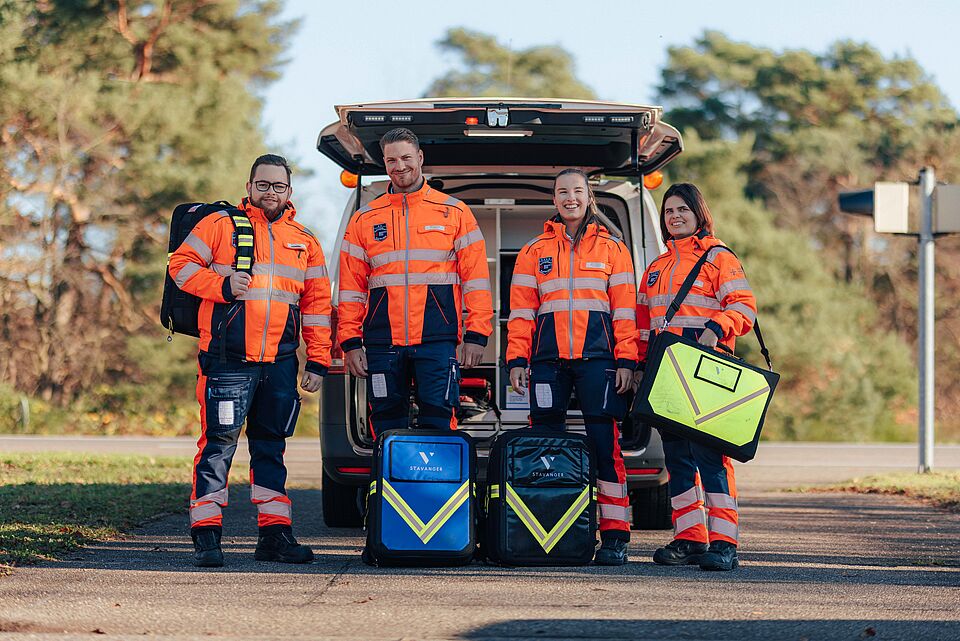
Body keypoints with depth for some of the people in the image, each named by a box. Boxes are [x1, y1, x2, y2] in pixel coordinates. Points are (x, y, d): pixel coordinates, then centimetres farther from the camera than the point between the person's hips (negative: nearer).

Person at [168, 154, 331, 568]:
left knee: (271, 447, 9)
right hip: (228, 360, -4)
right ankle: (206, 533, -5)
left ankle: (274, 533, 13)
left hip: (280, 363, 4)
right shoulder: (221, 226, 5)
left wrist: (318, 362, 10)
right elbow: (182, 264, 2)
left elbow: (317, 304, 16)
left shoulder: (305, 243, 16)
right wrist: (222, 285, -13)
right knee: (219, 443, -7)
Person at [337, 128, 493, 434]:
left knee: (438, 421, -7)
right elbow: (351, 288, 12)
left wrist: (476, 336, -2)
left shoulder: (454, 212, 8)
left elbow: (476, 278, 5)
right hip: (382, 342, 2)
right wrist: (350, 342, 4)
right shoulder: (365, 219, 13)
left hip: (436, 340, -2)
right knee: (386, 426, 3)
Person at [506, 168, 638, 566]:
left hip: (597, 356, -2)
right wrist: (517, 360, 2)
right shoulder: (534, 252, 16)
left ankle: (614, 537, -5)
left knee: (604, 443, -6)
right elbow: (521, 310, 12)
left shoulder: (612, 249, 11)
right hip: (548, 358, 2)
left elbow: (625, 309, 7)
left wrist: (626, 361, -2)